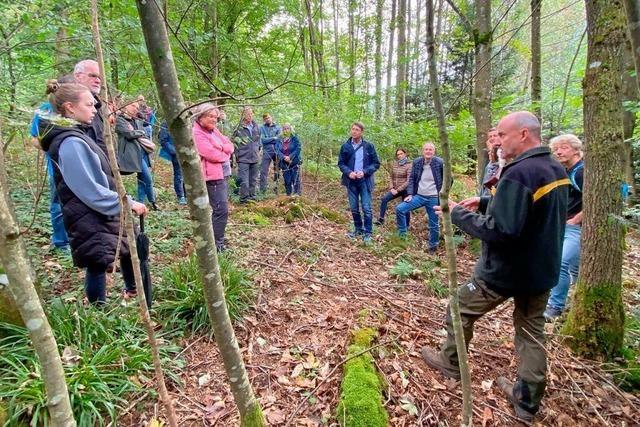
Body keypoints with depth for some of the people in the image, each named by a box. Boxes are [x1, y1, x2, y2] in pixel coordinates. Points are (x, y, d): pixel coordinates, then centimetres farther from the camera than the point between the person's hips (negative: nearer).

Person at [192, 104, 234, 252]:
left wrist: (221, 149, -11)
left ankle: (215, 238, 31)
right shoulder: (197, 133, -13)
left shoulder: (213, 131, 15)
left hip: (220, 174, 10)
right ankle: (217, 244, -1)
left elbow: (229, 146, 10)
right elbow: (212, 155, -21)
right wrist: (224, 153, -2)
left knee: (219, 209, 18)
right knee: (221, 209, -10)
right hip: (211, 177, -10)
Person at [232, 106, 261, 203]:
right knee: (244, 181, -6)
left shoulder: (255, 126, 6)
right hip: (243, 158, -6)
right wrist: (237, 154, -5)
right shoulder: (239, 128, -10)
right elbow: (234, 142, -6)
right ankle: (244, 199, 3)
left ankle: (252, 197, 27)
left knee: (253, 180, 14)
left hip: (254, 157, 6)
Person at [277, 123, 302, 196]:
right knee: (287, 180, 6)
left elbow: (298, 149, -9)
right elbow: (277, 150, 1)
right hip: (284, 163, 3)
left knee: (295, 179, -6)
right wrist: (284, 157, -16)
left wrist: (290, 157, -17)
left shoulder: (295, 138, -1)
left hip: (294, 163, -3)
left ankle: (297, 194, 1)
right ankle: (288, 195, 16)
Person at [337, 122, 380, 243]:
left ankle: (368, 233, 8)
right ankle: (358, 229, 28)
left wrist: (364, 172, -15)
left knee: (366, 208, -3)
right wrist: (348, 172, -13)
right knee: (354, 208, 11)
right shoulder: (345, 146, 2)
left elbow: (376, 163, -1)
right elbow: (341, 163, 6)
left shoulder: (369, 146, -3)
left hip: (364, 181, -2)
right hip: (351, 181, 2)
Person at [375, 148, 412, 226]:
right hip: (395, 189, 5)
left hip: (405, 190, -5)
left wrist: (398, 190, -17)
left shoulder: (409, 165, -10)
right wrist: (391, 188, -3)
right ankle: (381, 219, -12)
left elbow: (408, 181, -15)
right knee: (384, 199, -16)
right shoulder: (394, 164, 6)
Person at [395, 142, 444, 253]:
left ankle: (433, 246, 27)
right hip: (419, 196, 3)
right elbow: (412, 179, 5)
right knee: (399, 209, -12)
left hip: (433, 198, -3)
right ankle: (402, 235, 3)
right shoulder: (417, 162, 1)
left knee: (434, 224, 7)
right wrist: (410, 194, -4)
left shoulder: (440, 163, -8)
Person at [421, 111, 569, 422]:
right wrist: (484, 202, 8)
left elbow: (499, 230, -30)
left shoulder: (519, 173, -25)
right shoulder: (556, 170, 5)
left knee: (460, 311, 13)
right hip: (543, 269, 9)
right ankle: (527, 402, 30)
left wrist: (458, 214, -19)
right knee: (532, 331, 18)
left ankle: (450, 362, 34)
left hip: (506, 270, -8)